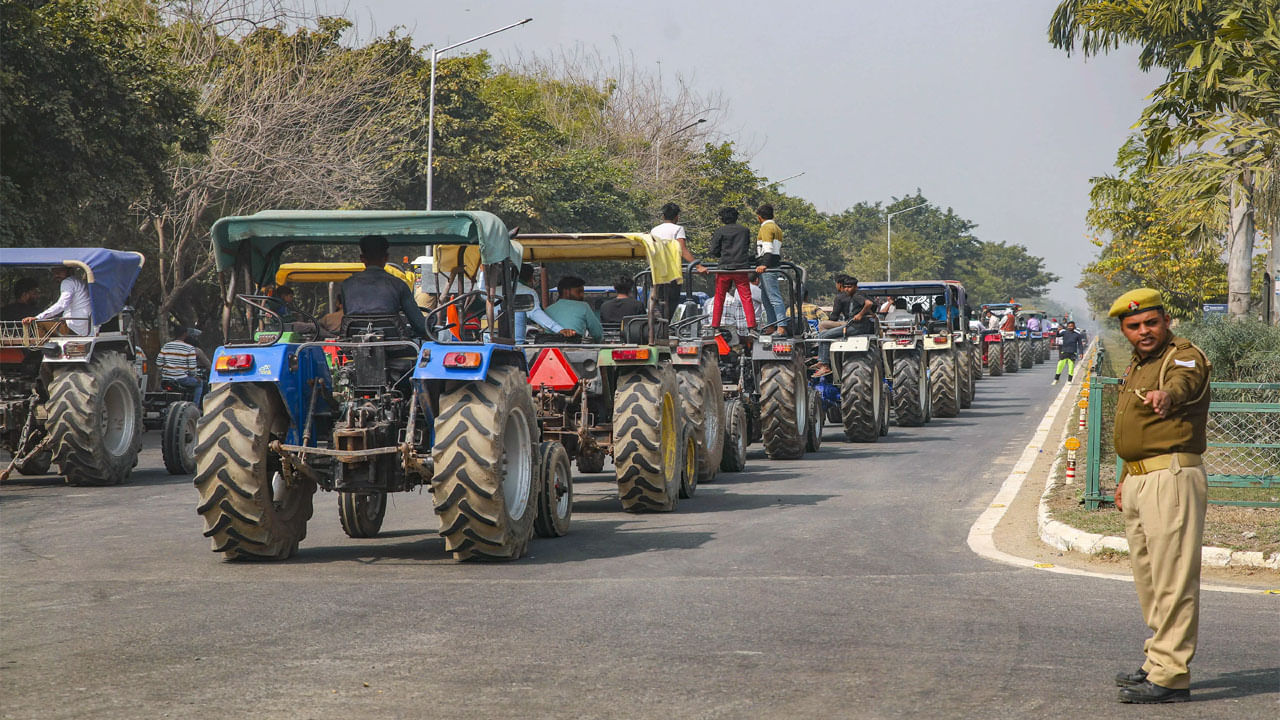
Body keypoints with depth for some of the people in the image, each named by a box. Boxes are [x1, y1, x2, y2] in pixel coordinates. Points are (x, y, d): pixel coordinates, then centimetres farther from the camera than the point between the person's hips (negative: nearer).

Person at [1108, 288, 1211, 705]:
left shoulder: (1184, 356, -11)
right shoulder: (1136, 366, 19)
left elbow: (1184, 381, -37)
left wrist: (1167, 395, -58)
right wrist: (1127, 479, 24)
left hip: (1172, 478, -10)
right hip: (1139, 481, 10)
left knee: (1172, 577, -11)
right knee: (1149, 577, 17)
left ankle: (1170, 676, -12)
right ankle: (1159, 662, 28)